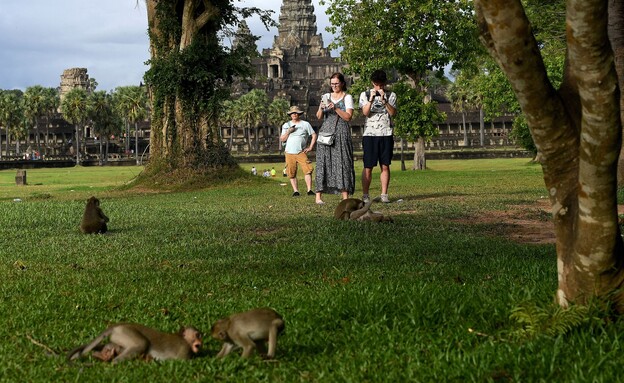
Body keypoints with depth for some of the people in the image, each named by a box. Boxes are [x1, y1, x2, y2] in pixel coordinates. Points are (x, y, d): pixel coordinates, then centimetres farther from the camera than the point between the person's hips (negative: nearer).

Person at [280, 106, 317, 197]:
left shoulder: (305, 124, 8)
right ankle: (295, 191, 4)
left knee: (307, 170, -17)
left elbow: (314, 135, 10)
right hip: (289, 153, 2)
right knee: (292, 173, -1)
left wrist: (310, 147, 1)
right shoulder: (286, 125, 14)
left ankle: (309, 190, -19)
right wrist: (288, 132, -6)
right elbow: (281, 139, 10)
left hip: (301, 152, -2)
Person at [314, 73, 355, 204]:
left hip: (341, 133, -2)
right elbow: (319, 117, 10)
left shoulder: (347, 97, 6)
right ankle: (319, 195, -6)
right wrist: (321, 108, -10)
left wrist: (335, 108, -15)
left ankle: (345, 196, -8)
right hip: (326, 132, 2)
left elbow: (348, 117, -4)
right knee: (323, 161, -5)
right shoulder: (326, 96, 15)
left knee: (343, 162, -7)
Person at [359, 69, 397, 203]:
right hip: (370, 134, -1)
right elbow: (365, 112, -5)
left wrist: (384, 100, -15)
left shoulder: (391, 95, 9)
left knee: (385, 166, 1)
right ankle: (365, 195, 1)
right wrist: (371, 99, -17)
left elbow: (393, 112, -4)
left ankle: (384, 195, 5)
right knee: (368, 167, -3)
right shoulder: (365, 95, 7)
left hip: (386, 134, 1)